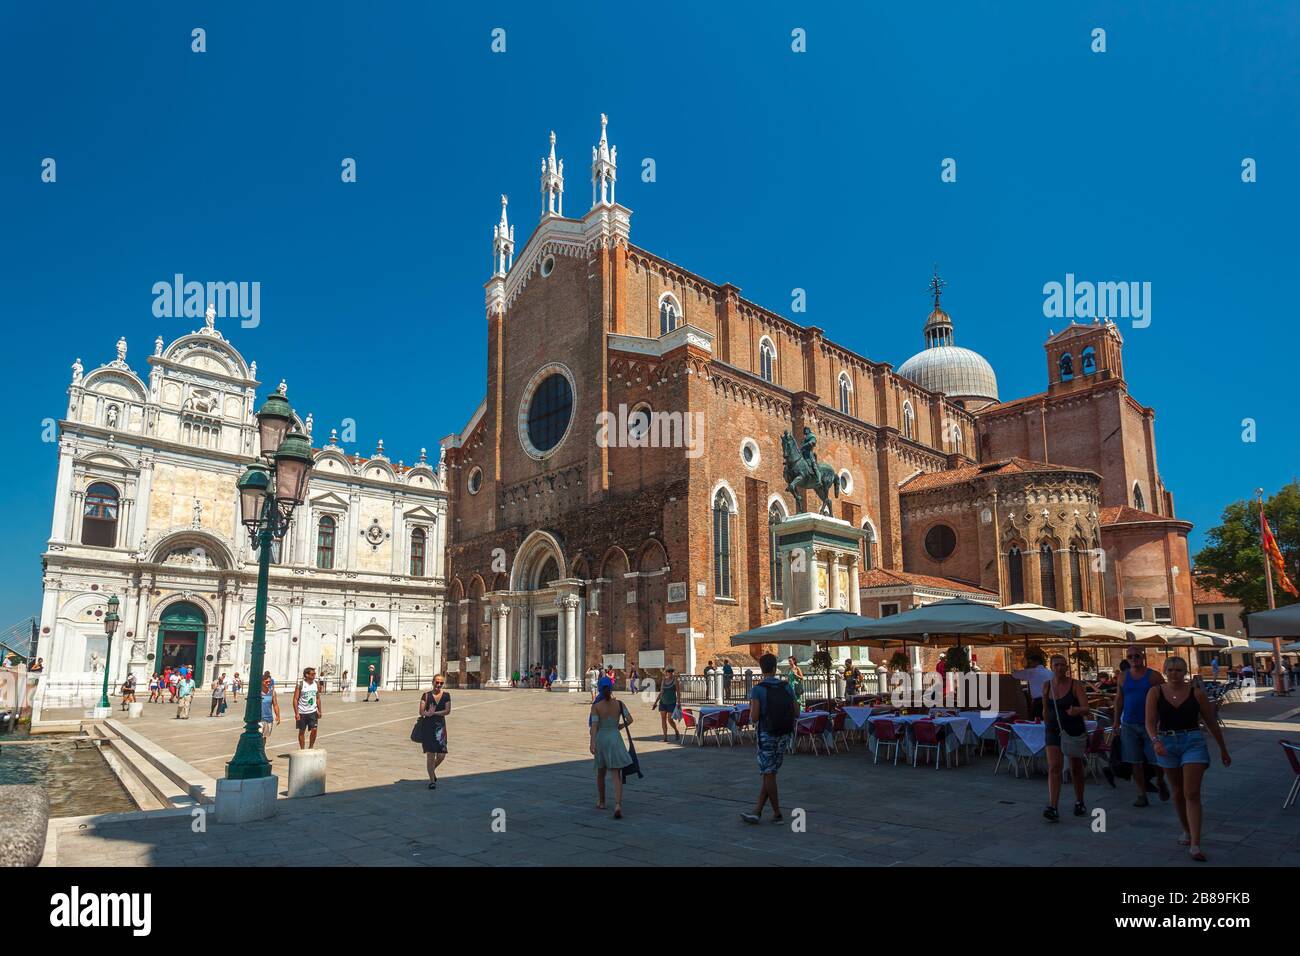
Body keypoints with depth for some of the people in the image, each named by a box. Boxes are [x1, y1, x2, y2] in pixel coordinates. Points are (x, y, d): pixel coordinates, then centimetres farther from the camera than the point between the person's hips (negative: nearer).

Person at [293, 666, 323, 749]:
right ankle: (302, 749, 19)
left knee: (314, 729, -7)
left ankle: (310, 747, 12)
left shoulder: (316, 684, 4)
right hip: (302, 713, -3)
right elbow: (295, 699, -8)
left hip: (313, 712, 3)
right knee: (302, 731, 7)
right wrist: (296, 713, -14)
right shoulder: (300, 685, -9)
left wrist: (319, 711, 9)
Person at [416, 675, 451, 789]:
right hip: (427, 726, -2)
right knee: (430, 754, -3)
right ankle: (432, 780, 9)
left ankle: (432, 769, 33)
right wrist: (428, 713, -28)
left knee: (441, 755, 1)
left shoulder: (446, 695, 4)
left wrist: (434, 713, -18)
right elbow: (421, 712, -7)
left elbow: (447, 711, -6)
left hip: (440, 726, 2)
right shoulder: (426, 695, 0)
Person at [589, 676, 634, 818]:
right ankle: (618, 805, -20)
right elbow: (630, 719, -8)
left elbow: (594, 725, -16)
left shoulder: (596, 706, -7)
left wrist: (592, 743, -22)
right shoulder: (619, 703, -1)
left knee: (600, 773, 21)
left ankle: (601, 802, 36)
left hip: (601, 739, 0)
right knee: (617, 775, -2)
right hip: (615, 739, 0)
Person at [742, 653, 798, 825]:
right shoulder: (786, 688, 1)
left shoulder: (757, 690, -11)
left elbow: (754, 717, -18)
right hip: (783, 736, 5)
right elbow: (796, 713, 3)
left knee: (768, 775, 5)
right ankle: (757, 812, 13)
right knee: (769, 774, 11)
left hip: (766, 735, -5)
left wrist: (751, 717, 4)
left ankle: (777, 813, 10)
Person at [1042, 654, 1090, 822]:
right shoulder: (1047, 687, 1)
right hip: (1054, 731, 2)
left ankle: (1079, 803, 36)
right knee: (1054, 767, -11)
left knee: (1076, 767, 15)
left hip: (1074, 731, -1)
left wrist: (1077, 710, -40)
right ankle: (1053, 808, -17)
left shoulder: (1075, 685, -9)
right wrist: (1047, 727, 19)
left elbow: (1085, 709, -19)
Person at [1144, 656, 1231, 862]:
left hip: (1193, 742, -2)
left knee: (1192, 794, -9)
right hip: (1166, 744, 2)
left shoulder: (1196, 694, -3)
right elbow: (1150, 722, -9)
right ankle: (1186, 831, 36)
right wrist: (1155, 741, -27)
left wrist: (1223, 750, 14)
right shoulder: (1155, 692, -3)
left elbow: (1211, 723, 8)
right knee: (1178, 792, 16)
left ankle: (1195, 845, -9)